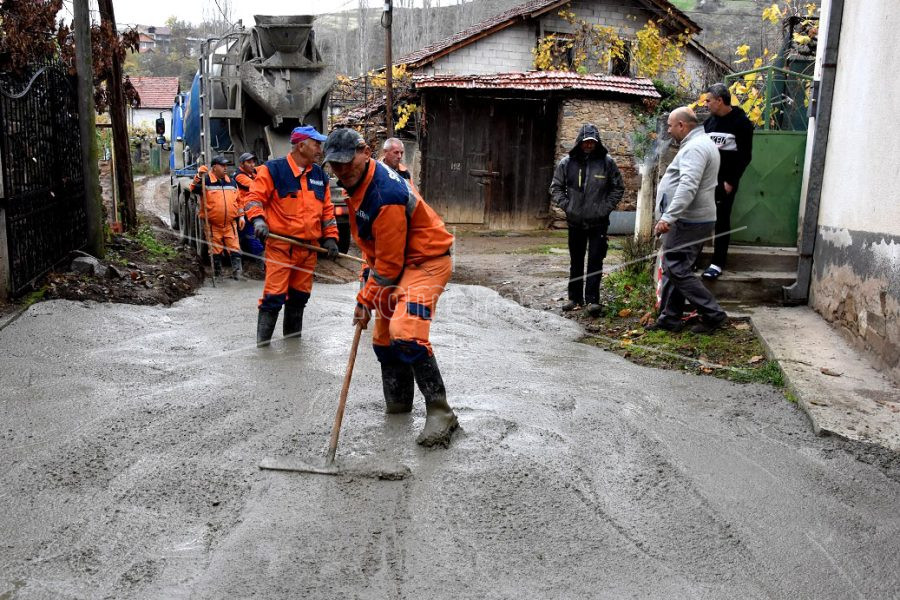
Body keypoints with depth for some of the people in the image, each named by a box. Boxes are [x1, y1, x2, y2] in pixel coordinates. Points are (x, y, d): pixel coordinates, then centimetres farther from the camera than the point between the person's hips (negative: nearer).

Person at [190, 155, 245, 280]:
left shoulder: (231, 181, 11)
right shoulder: (205, 180, -3)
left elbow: (238, 200, 16)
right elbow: (194, 189, -19)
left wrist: (241, 216, 11)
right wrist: (199, 176, -32)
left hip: (230, 224, 3)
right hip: (212, 225, -3)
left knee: (234, 249, -4)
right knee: (216, 251, 7)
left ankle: (237, 273, -1)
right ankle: (217, 274, 20)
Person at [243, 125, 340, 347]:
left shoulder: (320, 175, 14)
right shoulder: (273, 170, -4)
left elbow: (327, 209, 18)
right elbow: (255, 196, -3)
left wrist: (330, 237, 11)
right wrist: (258, 219, -20)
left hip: (309, 246, 6)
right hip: (280, 244, -5)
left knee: (300, 294, 13)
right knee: (274, 295, -8)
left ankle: (293, 335, 29)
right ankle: (263, 341, 4)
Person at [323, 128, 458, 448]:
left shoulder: (386, 196, -29)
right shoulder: (359, 181, 3)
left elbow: (389, 263, -24)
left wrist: (366, 300, -14)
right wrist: (370, 270, 14)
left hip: (426, 263, -10)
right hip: (397, 262, 10)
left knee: (405, 335, -27)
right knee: (383, 338, 15)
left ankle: (441, 414, -17)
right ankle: (398, 402, 34)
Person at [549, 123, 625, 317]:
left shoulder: (607, 162, -3)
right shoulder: (567, 162, 0)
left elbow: (618, 188, 6)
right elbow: (556, 188, 8)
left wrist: (606, 207, -4)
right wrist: (566, 205, -3)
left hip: (598, 222, -2)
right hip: (575, 221, 2)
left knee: (595, 261, -4)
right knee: (576, 261, 11)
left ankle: (592, 299, -1)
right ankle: (575, 297, 21)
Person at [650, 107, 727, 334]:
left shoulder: (694, 148, -16)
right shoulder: (701, 143, 19)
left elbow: (688, 187, -29)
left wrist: (668, 217, -34)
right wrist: (670, 217, 29)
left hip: (687, 222, -11)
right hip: (689, 220, 11)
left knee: (677, 270, -8)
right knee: (672, 269, 13)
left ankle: (712, 314, -2)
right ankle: (669, 318, 18)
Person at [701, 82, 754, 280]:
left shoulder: (741, 123, -6)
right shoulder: (709, 122, 12)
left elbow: (745, 155, -9)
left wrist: (731, 181, -14)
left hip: (725, 181, -5)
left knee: (722, 220, -2)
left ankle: (717, 262, 2)